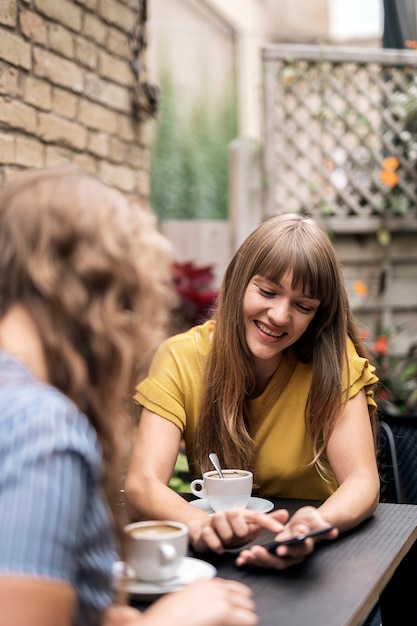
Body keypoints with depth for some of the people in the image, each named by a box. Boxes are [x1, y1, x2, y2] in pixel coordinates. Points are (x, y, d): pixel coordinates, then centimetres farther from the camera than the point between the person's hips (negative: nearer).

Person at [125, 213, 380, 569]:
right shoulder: (181, 359, -9)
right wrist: (201, 524, -39)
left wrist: (317, 526, -37)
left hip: (314, 558, 1)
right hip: (214, 559, -1)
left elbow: (362, 482, -16)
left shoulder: (333, 359, -9)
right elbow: (142, 484, -19)